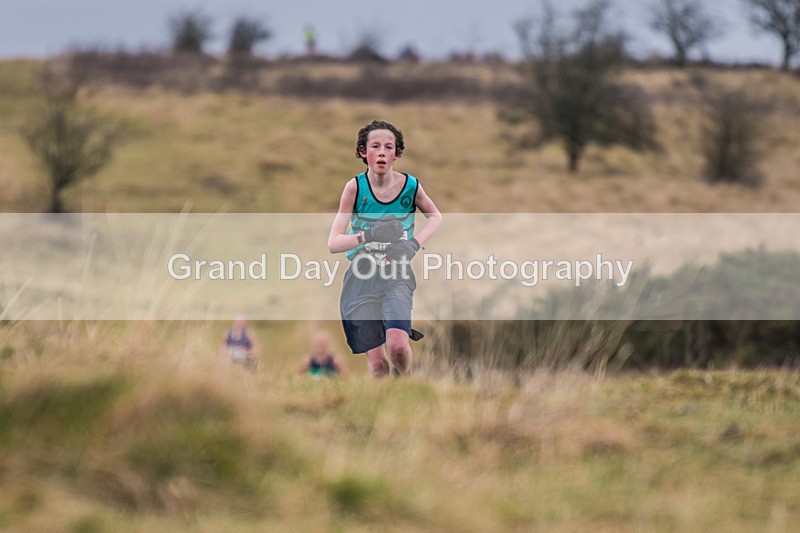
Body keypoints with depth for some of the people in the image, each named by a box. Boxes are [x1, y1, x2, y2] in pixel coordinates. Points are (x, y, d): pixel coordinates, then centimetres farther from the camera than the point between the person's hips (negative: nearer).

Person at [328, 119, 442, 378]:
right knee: (376, 362, -3)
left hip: (396, 276, 0)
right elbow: (333, 243, -10)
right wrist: (369, 236, -27)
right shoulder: (355, 187, -8)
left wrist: (414, 243, -2)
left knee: (397, 345, -23)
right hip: (361, 278, 0)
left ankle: (402, 378, 11)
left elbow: (435, 216, 17)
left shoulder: (410, 185, -5)